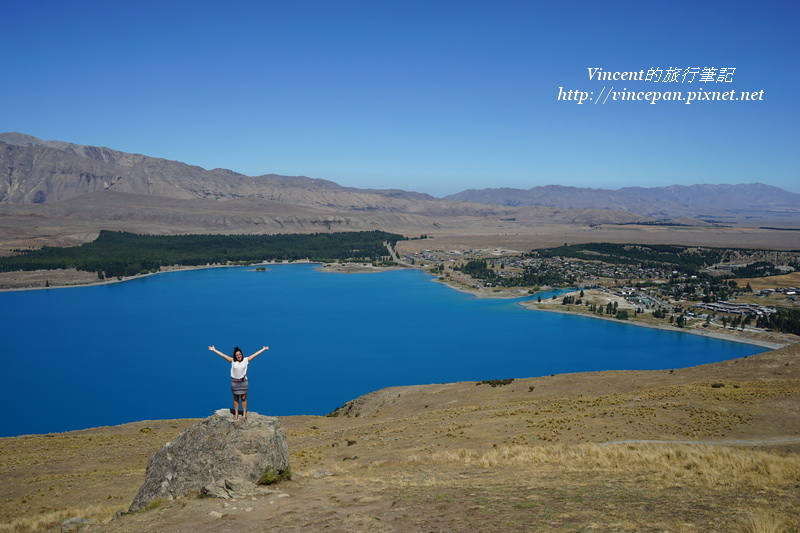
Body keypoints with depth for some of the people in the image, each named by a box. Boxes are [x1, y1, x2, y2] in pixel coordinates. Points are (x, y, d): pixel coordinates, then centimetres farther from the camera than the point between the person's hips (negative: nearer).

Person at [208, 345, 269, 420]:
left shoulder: (246, 360, -5)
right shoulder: (232, 361, -5)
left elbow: (255, 354, -3)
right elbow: (222, 355, -5)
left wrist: (263, 349, -1)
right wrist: (214, 350, -6)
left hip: (243, 381, 0)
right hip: (235, 382, 1)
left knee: (243, 398, 6)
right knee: (236, 398, 11)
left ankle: (244, 414, 15)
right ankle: (236, 414, 20)